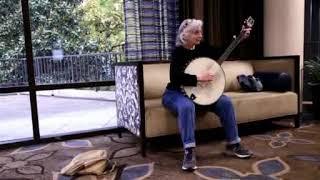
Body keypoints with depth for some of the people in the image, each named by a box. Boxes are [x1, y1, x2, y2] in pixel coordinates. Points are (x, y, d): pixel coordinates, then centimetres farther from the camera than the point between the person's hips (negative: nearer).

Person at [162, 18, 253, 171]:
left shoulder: (202, 48, 3)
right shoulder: (178, 52, -16)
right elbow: (175, 77, -30)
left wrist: (241, 37, 5)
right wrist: (198, 78, -33)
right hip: (176, 93, -6)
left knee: (225, 101, -11)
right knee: (187, 106, -40)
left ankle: (233, 144, 0)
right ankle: (189, 152, -34)